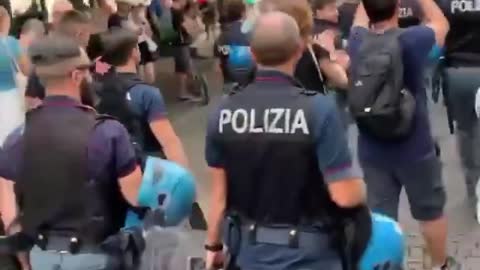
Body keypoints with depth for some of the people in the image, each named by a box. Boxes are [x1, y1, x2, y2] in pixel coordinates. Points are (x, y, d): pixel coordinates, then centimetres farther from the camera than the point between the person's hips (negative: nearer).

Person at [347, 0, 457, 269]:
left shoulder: (358, 42, -8)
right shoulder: (410, 40, -18)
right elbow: (441, 24, 3)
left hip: (372, 152, 3)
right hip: (415, 150, -3)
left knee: (380, 216, 11)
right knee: (431, 210, 18)